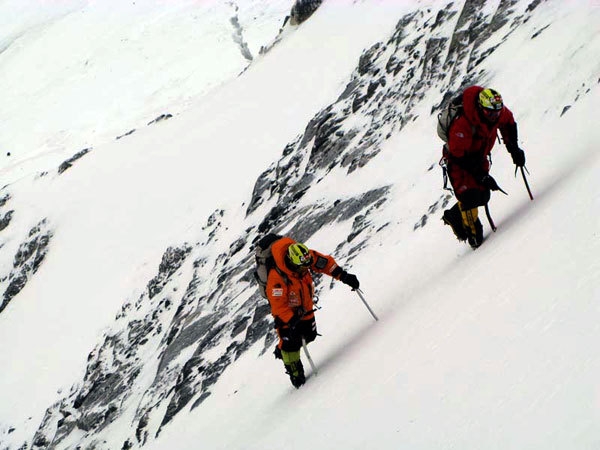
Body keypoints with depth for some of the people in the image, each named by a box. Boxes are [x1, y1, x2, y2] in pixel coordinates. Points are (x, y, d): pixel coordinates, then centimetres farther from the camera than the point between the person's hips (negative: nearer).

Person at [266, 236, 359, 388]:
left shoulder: (308, 257, -22)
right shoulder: (276, 277, -38)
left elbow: (326, 263, -6)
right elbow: (278, 305, -35)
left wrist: (344, 276, -14)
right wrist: (292, 321, -38)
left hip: (305, 308, 7)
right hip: (286, 313, -7)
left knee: (310, 336, 15)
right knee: (291, 341, -6)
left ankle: (281, 351, 40)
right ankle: (295, 373, 18)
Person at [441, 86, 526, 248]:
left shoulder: (499, 112, -18)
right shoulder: (462, 124, -38)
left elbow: (508, 123, 7)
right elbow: (459, 157, -31)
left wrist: (514, 149, 0)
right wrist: (481, 176, -31)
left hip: (479, 157, 7)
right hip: (458, 161, -7)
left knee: (483, 196, 3)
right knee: (469, 196, -20)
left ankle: (453, 216, 25)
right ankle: (473, 234, 0)